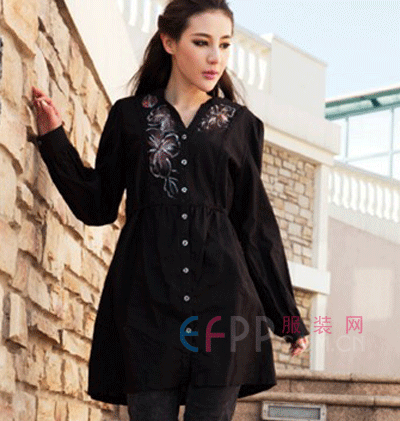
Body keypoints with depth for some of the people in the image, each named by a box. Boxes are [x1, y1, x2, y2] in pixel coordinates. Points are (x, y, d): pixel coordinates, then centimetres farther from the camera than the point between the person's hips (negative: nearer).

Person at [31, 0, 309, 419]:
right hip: (146, 301, 0)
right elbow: (97, 207, 12)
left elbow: (256, 225, 13)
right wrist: (54, 137, 4)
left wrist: (287, 316, 10)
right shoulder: (129, 116, 12)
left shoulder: (242, 125, 13)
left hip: (221, 301, 1)